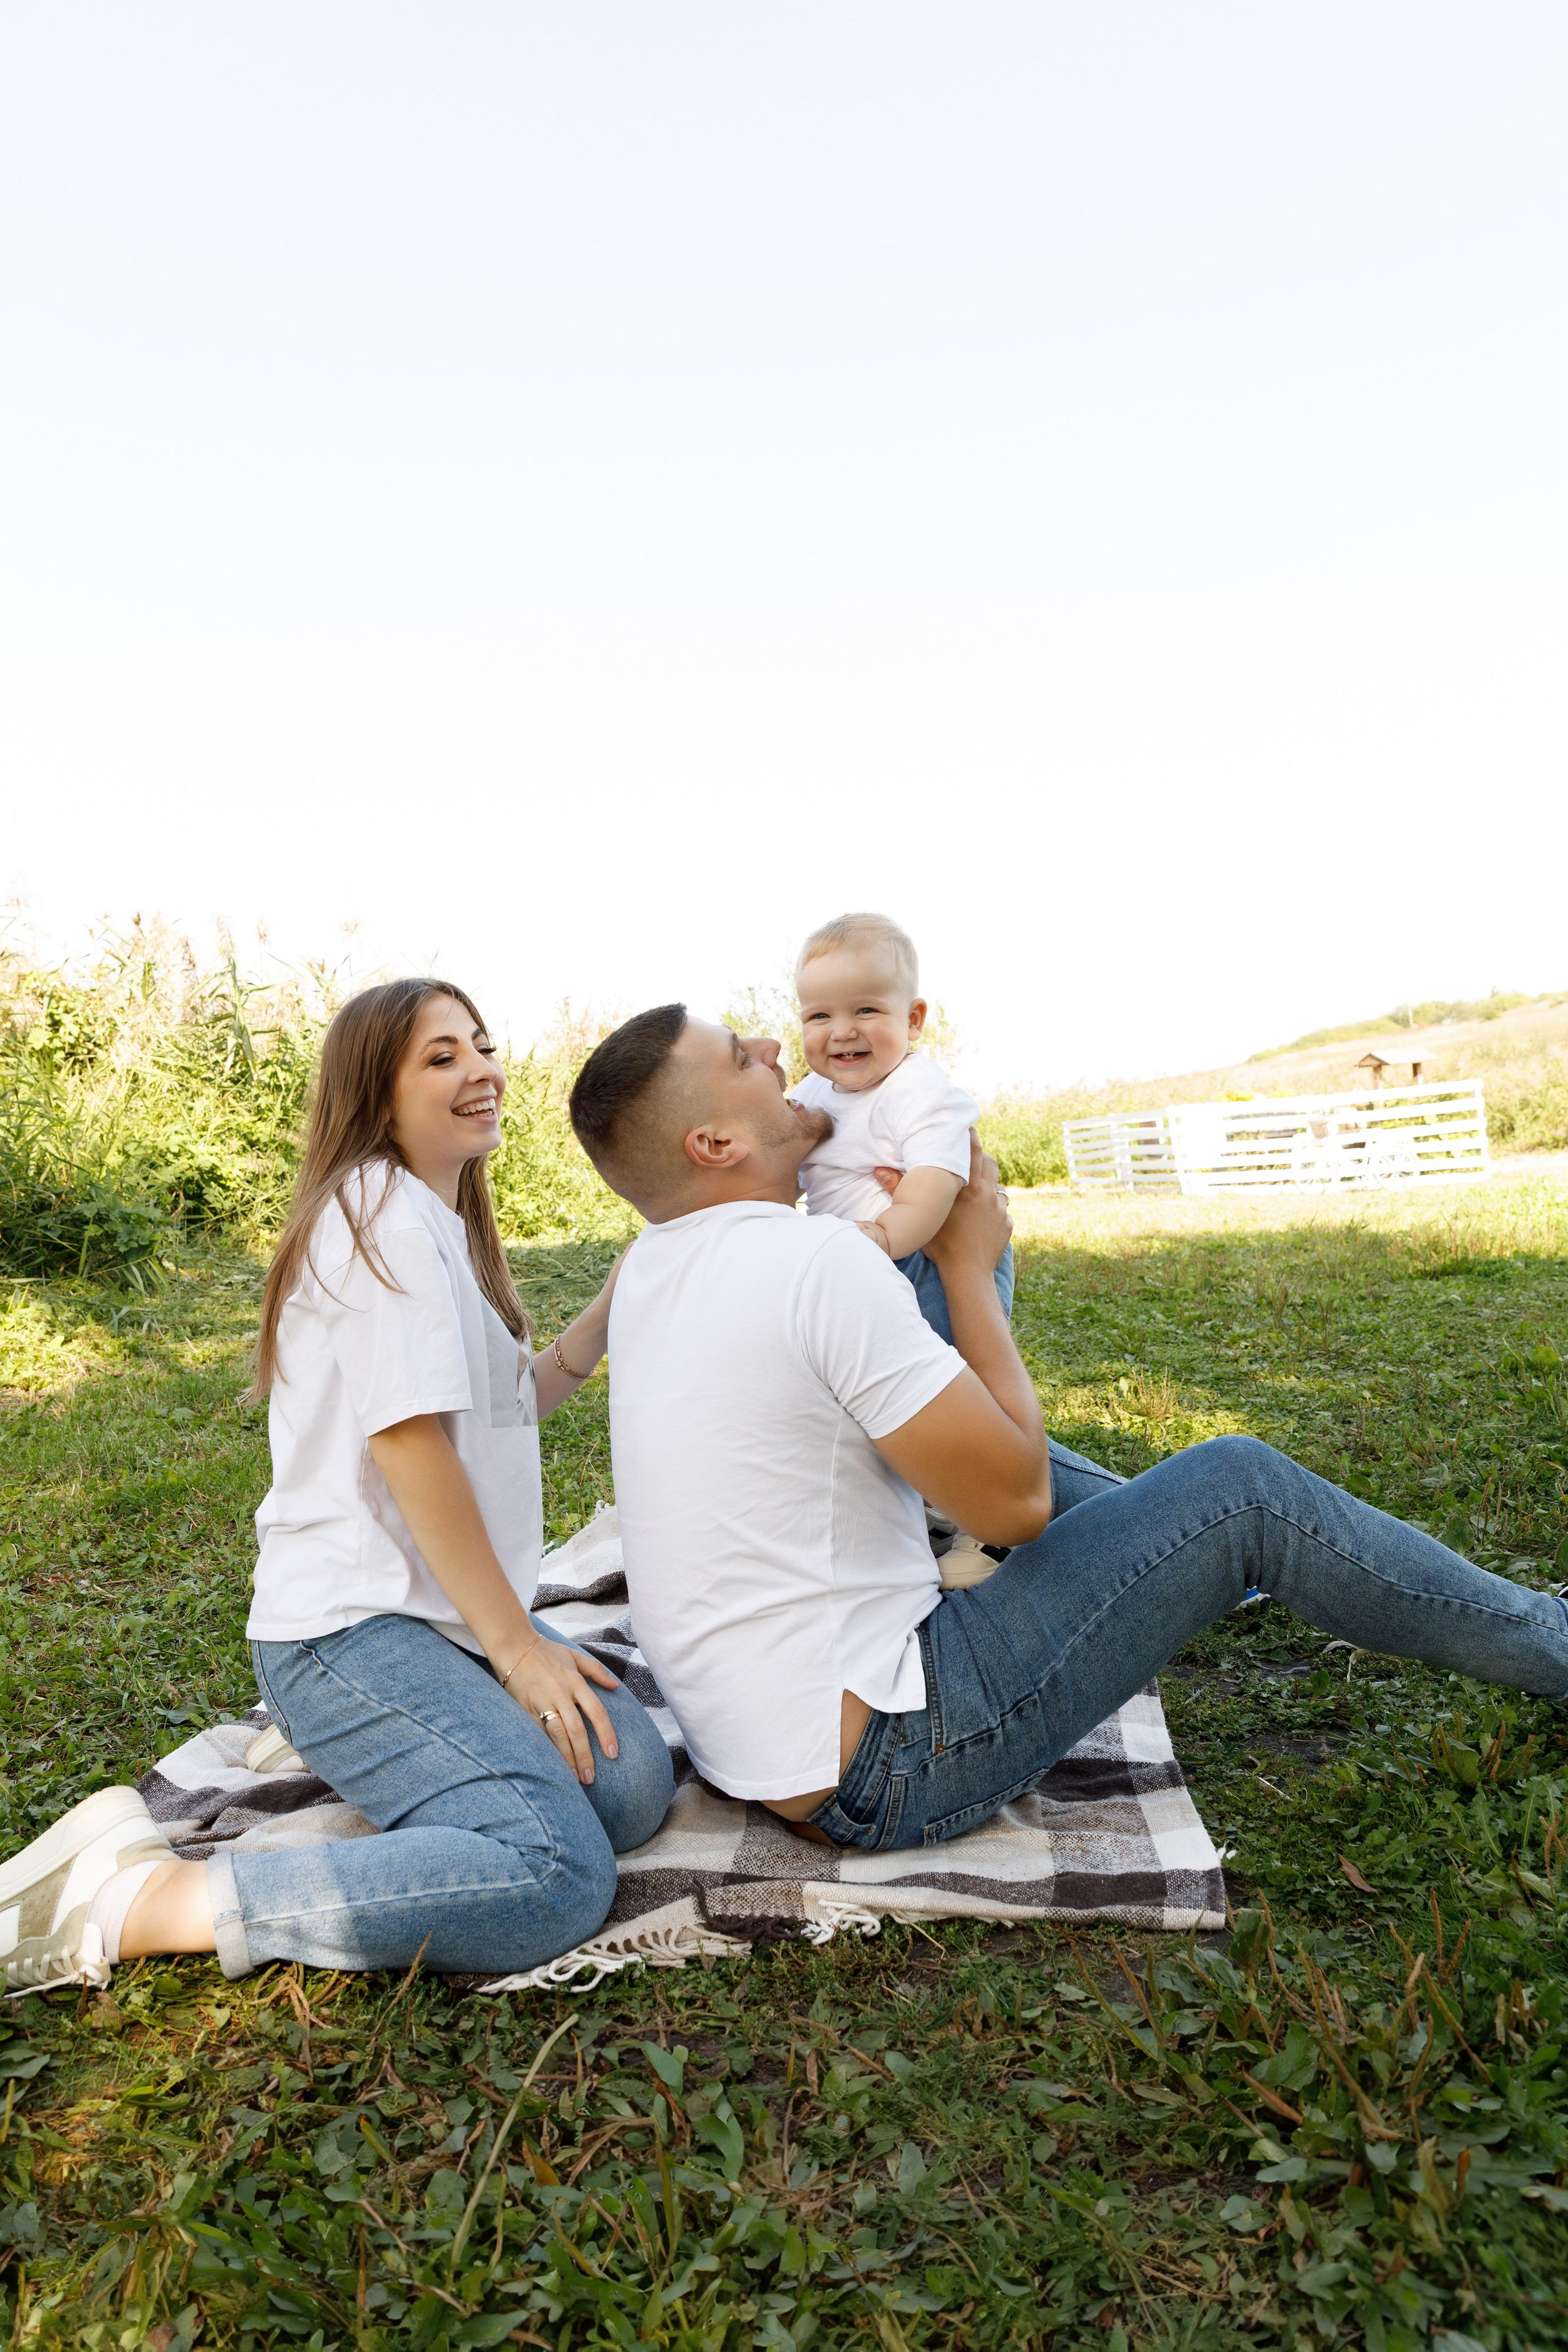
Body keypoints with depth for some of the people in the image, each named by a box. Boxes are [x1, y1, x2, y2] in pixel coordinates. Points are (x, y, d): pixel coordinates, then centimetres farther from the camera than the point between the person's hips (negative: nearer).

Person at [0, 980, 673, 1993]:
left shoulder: (443, 1223, 18)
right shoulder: (380, 1210, -13)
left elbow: (512, 1403, 22)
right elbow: (409, 1441, -19)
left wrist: (618, 1300, 12)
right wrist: (516, 1645, -14)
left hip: (447, 1611, 9)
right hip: (352, 1629, -9)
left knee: (635, 1782, -10)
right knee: (556, 1876, -25)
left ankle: (357, 1757, 9)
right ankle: (132, 1900, -14)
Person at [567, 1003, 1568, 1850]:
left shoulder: (655, 1267, 3)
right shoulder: (818, 1258, -24)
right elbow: (1015, 1498, -17)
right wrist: (970, 1263, -7)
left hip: (761, 1727, 9)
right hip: (879, 1771, -9)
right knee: (1241, 1487, -3)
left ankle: (1205, 1561, 42)